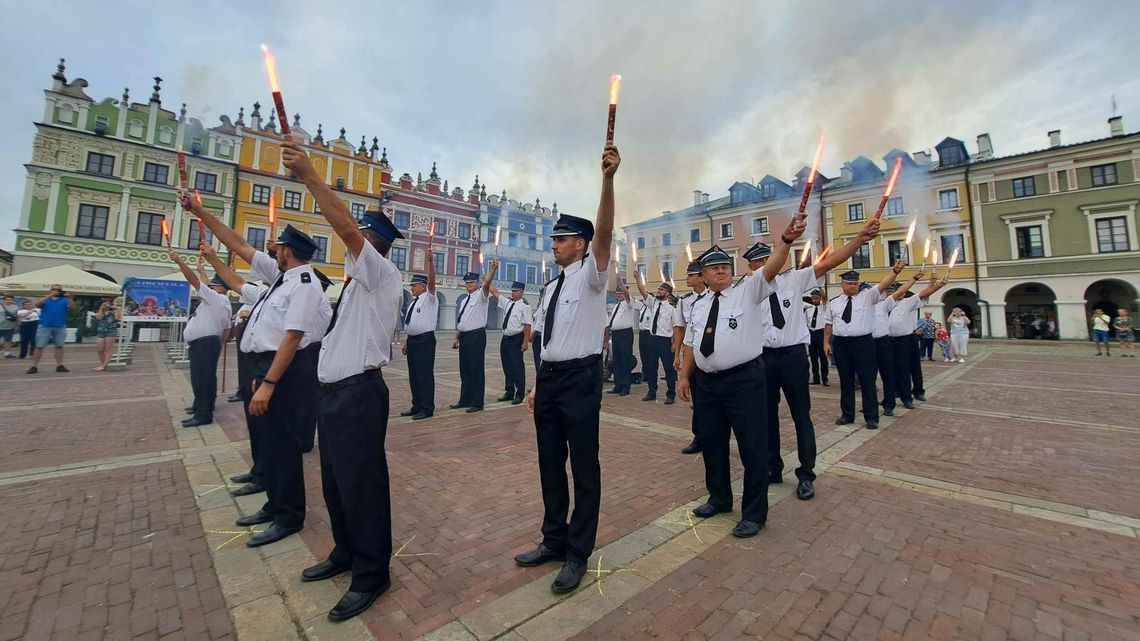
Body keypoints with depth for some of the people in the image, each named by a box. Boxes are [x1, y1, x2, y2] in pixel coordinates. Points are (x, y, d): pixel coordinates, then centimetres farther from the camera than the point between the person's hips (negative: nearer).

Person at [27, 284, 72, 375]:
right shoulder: (45, 299, 6)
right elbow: (38, 304, -13)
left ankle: (59, 365, 10)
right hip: (44, 326, 0)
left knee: (59, 346, 6)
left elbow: (71, 307, -10)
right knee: (39, 346, 2)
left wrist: (70, 298, -27)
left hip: (60, 327, 0)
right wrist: (50, 295, -22)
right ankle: (34, 366, 6)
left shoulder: (64, 300, 7)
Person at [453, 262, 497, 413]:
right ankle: (465, 400, 25)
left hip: (477, 336, -8)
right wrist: (457, 338, 17)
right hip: (464, 337, 8)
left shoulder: (481, 295, -3)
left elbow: (487, 283, -23)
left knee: (476, 370, -4)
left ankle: (477, 403, 3)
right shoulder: (464, 301, 20)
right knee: (464, 369, 14)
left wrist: (493, 270, -40)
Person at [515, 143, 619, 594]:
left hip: (581, 377, -7)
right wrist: (536, 386, 16)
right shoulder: (551, 288, 17)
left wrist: (608, 179, -33)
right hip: (549, 378, 8)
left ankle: (577, 554, 21)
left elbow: (604, 232, -22)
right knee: (549, 463, 15)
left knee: (584, 466, 3)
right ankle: (553, 540, 34)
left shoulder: (591, 275, -3)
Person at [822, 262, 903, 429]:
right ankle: (847, 414, 22)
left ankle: (871, 417, 13)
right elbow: (829, 324, 11)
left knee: (867, 381, 2)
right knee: (846, 381, 11)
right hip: (840, 344, 2)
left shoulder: (868, 296, 3)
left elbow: (883, 285, -14)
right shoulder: (834, 302, 9)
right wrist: (826, 342, 8)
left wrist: (895, 271, -31)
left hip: (863, 343, -2)